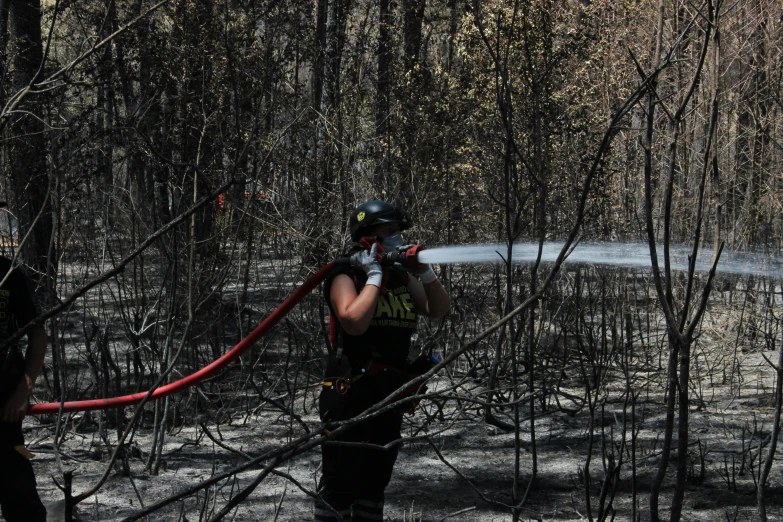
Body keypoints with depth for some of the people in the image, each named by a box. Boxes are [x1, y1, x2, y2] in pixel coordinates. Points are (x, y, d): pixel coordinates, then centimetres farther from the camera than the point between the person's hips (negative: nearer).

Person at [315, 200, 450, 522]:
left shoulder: (402, 278, 13)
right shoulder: (346, 276, -9)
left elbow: (439, 310, 10)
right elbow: (354, 322, -25)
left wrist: (424, 272, -4)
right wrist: (375, 276, -17)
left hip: (389, 396, 8)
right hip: (351, 396, -8)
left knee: (375, 480, 16)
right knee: (340, 483, -9)